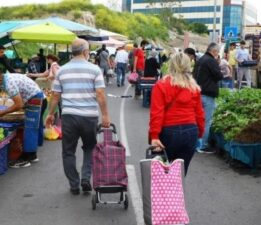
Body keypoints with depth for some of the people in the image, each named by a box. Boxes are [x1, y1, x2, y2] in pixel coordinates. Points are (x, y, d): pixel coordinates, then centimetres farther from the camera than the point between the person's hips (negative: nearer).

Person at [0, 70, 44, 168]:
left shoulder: (9, 84, -25)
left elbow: (18, 105, -23)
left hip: (34, 99, -10)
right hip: (36, 97, 10)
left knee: (30, 129, -6)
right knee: (34, 128, 15)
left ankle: (25, 159, 0)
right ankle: (32, 155, 23)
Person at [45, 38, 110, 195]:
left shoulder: (62, 70, 6)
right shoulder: (94, 69, -2)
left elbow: (55, 95, 8)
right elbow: (100, 95, -8)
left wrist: (51, 114, 19)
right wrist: (105, 115, -4)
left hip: (69, 116, 1)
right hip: (90, 116, -1)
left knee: (69, 151, 12)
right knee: (90, 148, 19)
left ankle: (74, 185, 15)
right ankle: (86, 178, 7)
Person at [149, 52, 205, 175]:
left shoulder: (161, 85, -5)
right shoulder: (194, 87, 4)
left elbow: (156, 113, -11)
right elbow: (199, 113, 5)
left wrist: (154, 135, -13)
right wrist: (200, 132, 17)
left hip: (168, 132, -2)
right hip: (190, 132, 3)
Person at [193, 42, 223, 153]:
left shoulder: (200, 60, 15)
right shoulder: (212, 61, -13)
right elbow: (219, 76, -14)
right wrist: (223, 74, 5)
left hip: (198, 93, 9)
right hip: (208, 94, -9)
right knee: (206, 121, -3)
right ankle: (203, 146, -1)